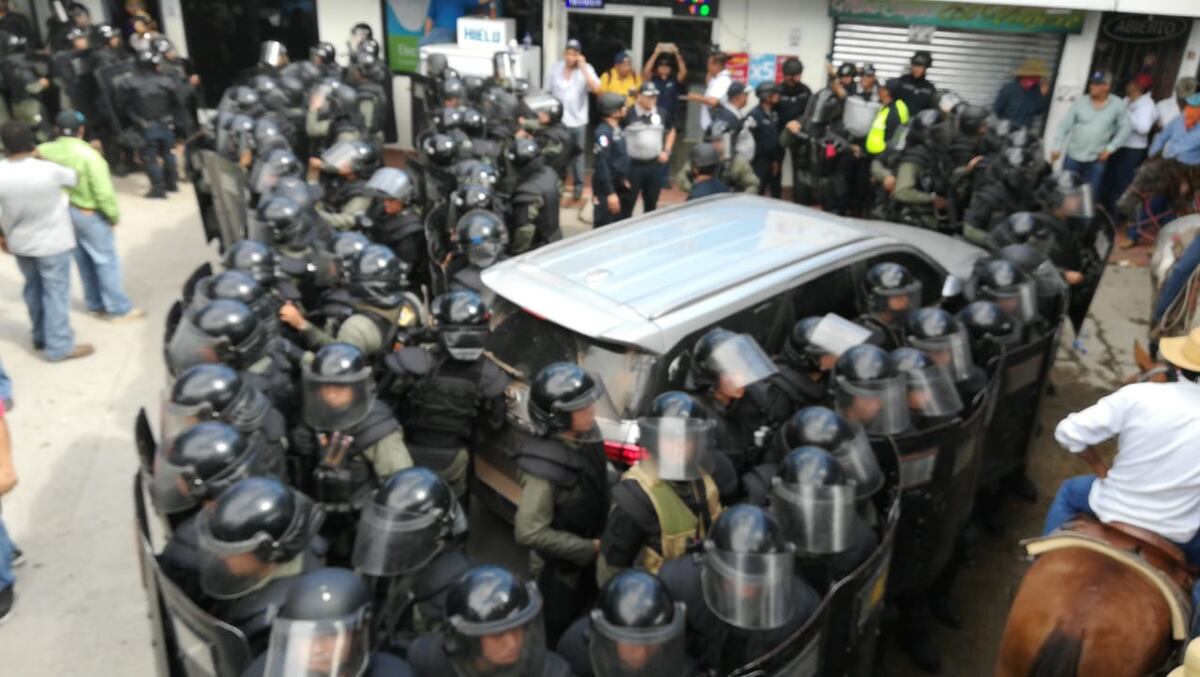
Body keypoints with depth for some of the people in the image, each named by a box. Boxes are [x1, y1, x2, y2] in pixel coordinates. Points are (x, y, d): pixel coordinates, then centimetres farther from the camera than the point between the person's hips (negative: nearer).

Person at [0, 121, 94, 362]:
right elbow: (74, 177, 0)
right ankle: (59, 346, 8)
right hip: (51, 242, -4)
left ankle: (41, 337, 35)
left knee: (34, 289, 21)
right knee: (56, 292, 4)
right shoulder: (48, 170, -23)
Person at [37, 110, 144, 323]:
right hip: (90, 214, -6)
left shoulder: (44, 151, -5)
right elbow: (103, 191, -21)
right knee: (106, 261, 3)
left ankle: (95, 304, 31)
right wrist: (113, 214, -7)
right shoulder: (87, 154, -21)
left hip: (64, 211, 6)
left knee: (84, 260, 19)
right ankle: (119, 309, 9)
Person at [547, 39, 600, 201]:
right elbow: (549, 93, 7)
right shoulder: (556, 69, 0)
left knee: (577, 156, 11)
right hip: (558, 120, 1)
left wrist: (583, 68, -22)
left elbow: (596, 89, -22)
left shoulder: (586, 69, -6)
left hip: (578, 121, -1)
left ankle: (578, 186, 23)